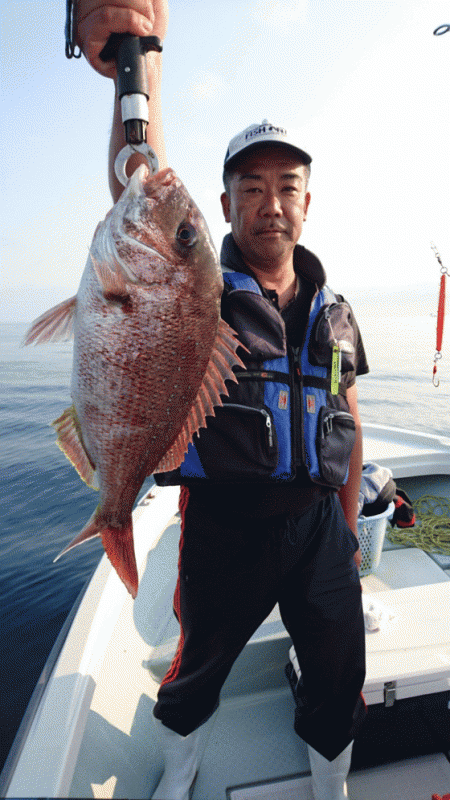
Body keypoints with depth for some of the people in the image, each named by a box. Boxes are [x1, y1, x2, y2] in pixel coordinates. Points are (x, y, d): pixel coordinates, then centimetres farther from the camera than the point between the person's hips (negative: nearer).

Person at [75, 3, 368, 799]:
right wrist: (140, 72, -39)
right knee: (197, 672, 19)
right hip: (223, 523, -3)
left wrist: (348, 523, 12)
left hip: (318, 522, 4)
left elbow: (348, 426, 11)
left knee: (339, 677, 19)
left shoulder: (334, 312, 7)